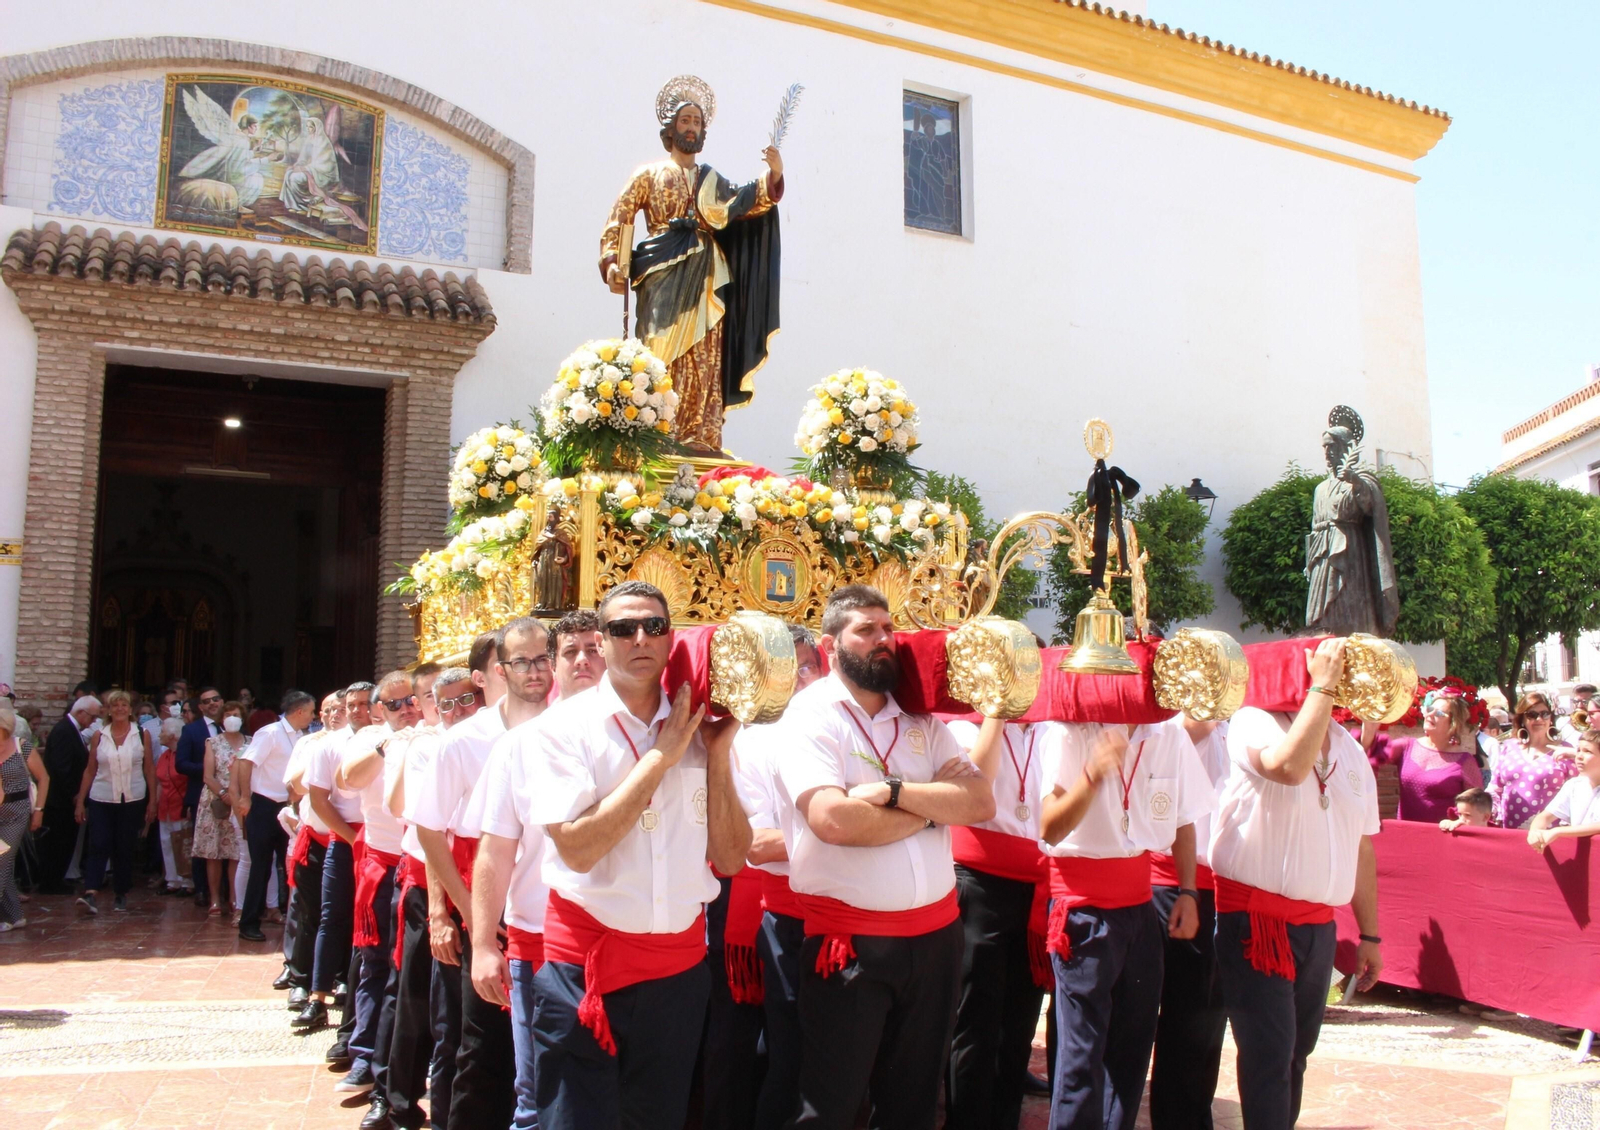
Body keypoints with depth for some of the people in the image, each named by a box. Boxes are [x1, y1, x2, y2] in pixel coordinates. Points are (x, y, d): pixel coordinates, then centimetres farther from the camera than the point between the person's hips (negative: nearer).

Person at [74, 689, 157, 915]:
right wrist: (80, 801, 3)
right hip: (101, 800, 0)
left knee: (125, 849, 5)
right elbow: (90, 770, 6)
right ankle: (89, 893, -14)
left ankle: (121, 895, 16)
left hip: (132, 801, 0)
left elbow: (150, 769, 4)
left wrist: (152, 801, 1)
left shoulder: (142, 735, 2)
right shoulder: (99, 737, 3)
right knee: (98, 845, -10)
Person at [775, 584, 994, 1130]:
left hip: (935, 931, 6)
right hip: (848, 938, -5)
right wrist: (934, 807, -11)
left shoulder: (921, 720, 8)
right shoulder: (812, 714, -9)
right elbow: (834, 820, -24)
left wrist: (895, 790, -19)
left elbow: (981, 803, -4)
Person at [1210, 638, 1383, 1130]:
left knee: (1296, 1052, 16)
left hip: (1318, 923, 7)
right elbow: (1289, 766, -31)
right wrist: (1322, 684, -23)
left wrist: (1370, 934, 17)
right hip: (1255, 915, -7)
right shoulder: (1254, 722, -9)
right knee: (1269, 1052, -6)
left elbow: (1361, 846, 16)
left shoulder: (1350, 749, 12)